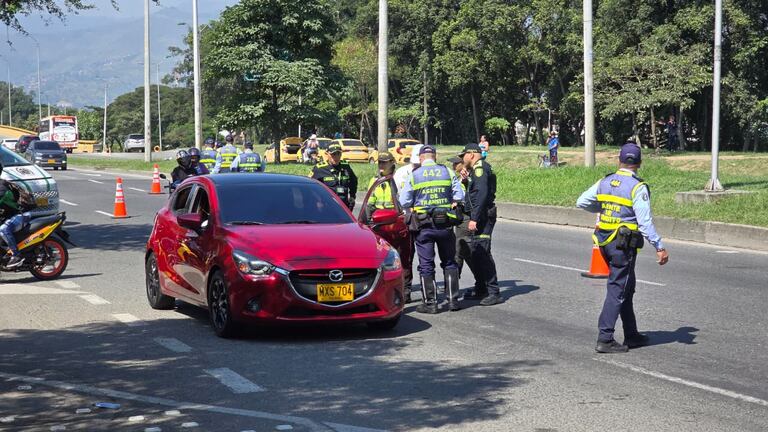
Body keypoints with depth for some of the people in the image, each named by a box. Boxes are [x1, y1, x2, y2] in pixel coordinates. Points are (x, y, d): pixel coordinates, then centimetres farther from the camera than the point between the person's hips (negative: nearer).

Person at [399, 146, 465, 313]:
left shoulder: (414, 175, -2)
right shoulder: (448, 172, 2)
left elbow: (404, 201, -2)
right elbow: (459, 196, 1)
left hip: (424, 225, -2)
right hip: (445, 224, 2)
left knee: (426, 265, 4)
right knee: (449, 262, 13)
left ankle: (430, 302, 4)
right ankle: (453, 300, 14)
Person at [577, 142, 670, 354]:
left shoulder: (605, 182, 5)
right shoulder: (638, 187, -13)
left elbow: (581, 202, 8)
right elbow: (645, 222, -17)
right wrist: (659, 247, -13)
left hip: (605, 241, 7)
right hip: (624, 245, -7)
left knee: (627, 288, 18)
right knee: (617, 290, -3)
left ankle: (631, 335, 26)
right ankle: (605, 339, -5)